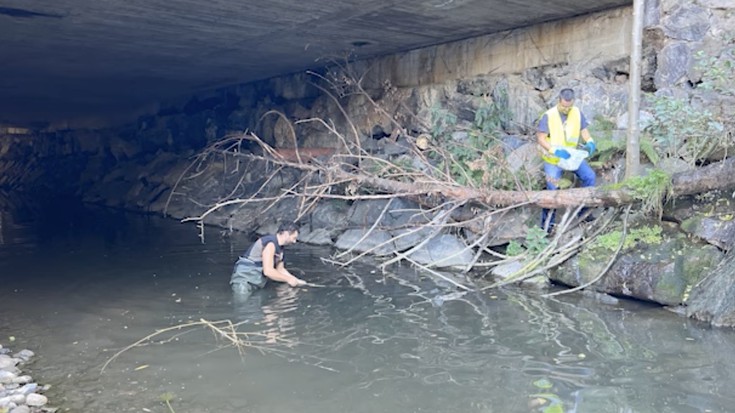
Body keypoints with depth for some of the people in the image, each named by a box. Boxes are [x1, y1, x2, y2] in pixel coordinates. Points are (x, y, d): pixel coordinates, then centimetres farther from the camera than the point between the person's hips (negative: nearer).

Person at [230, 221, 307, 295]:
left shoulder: (279, 247, 9)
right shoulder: (270, 244, -21)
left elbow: (280, 270, 19)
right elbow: (268, 271, -28)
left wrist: (297, 281, 9)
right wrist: (288, 279, -18)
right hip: (244, 282, -9)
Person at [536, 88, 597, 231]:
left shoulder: (577, 113, -4)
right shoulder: (548, 116, -18)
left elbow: (583, 131, 4)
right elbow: (541, 139, -18)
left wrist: (590, 143, -18)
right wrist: (556, 150, -31)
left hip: (571, 155, 5)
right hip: (553, 159, -4)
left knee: (590, 176, -6)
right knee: (553, 188, -12)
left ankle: (584, 210, 11)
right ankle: (547, 221, 6)